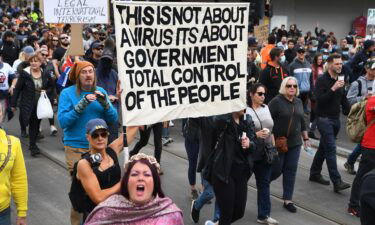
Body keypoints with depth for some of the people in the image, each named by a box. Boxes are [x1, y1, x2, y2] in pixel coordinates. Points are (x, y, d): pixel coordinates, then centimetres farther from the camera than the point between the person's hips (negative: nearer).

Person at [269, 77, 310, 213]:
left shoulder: (299, 102, 9)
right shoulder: (276, 101, -11)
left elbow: (302, 121, 18)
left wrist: (305, 138, 19)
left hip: (295, 143, 5)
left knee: (291, 171, 6)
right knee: (276, 170, 1)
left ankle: (288, 200, 15)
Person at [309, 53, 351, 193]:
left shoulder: (340, 80, 12)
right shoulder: (322, 80, -11)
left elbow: (344, 100, 19)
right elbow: (319, 99, -21)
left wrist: (350, 114, 8)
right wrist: (333, 88, -26)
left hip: (336, 119, 8)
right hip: (324, 119, -8)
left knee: (324, 147, 15)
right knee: (331, 149, -12)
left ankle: (315, 173, 28)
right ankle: (337, 182, -14)